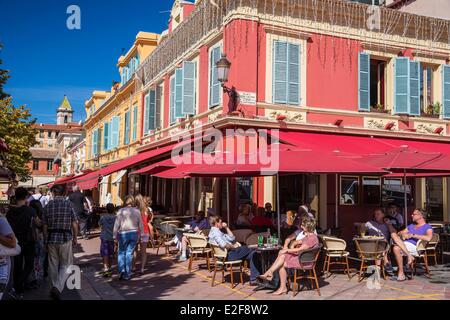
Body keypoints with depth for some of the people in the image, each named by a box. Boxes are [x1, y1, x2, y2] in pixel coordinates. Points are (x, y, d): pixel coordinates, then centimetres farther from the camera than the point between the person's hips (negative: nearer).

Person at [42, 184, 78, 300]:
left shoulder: (48, 206, 1)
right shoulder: (69, 204, -5)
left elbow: (45, 226, 4)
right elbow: (74, 224, -5)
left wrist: (46, 240, 14)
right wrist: (75, 238, 8)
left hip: (51, 239, 2)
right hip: (66, 238, -2)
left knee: (53, 265, 14)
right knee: (66, 265, 6)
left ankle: (54, 288, 22)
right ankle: (58, 287, -12)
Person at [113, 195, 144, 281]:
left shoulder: (121, 211, -5)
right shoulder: (137, 211, 3)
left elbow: (117, 224, -5)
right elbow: (140, 225, 6)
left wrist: (115, 236, 2)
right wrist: (141, 234, 14)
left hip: (123, 234, -2)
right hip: (134, 233, 2)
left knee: (121, 252, 13)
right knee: (129, 253, 8)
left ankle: (122, 270, -5)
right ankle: (127, 274, 10)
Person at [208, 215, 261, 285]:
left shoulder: (218, 231, 24)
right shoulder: (215, 232, -11)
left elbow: (232, 238, 23)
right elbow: (223, 245, -26)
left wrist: (226, 228, 16)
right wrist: (233, 246, -10)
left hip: (230, 252, 10)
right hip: (229, 255, -10)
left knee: (252, 254, -2)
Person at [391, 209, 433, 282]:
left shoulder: (428, 227, 7)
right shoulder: (411, 226, 31)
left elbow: (428, 238, -15)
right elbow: (399, 233, 24)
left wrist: (412, 235, -12)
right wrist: (402, 234, -2)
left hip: (414, 246, -7)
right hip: (402, 243, 7)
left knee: (396, 248, -35)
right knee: (393, 234, -24)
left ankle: (401, 273, -24)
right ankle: (409, 256, -28)